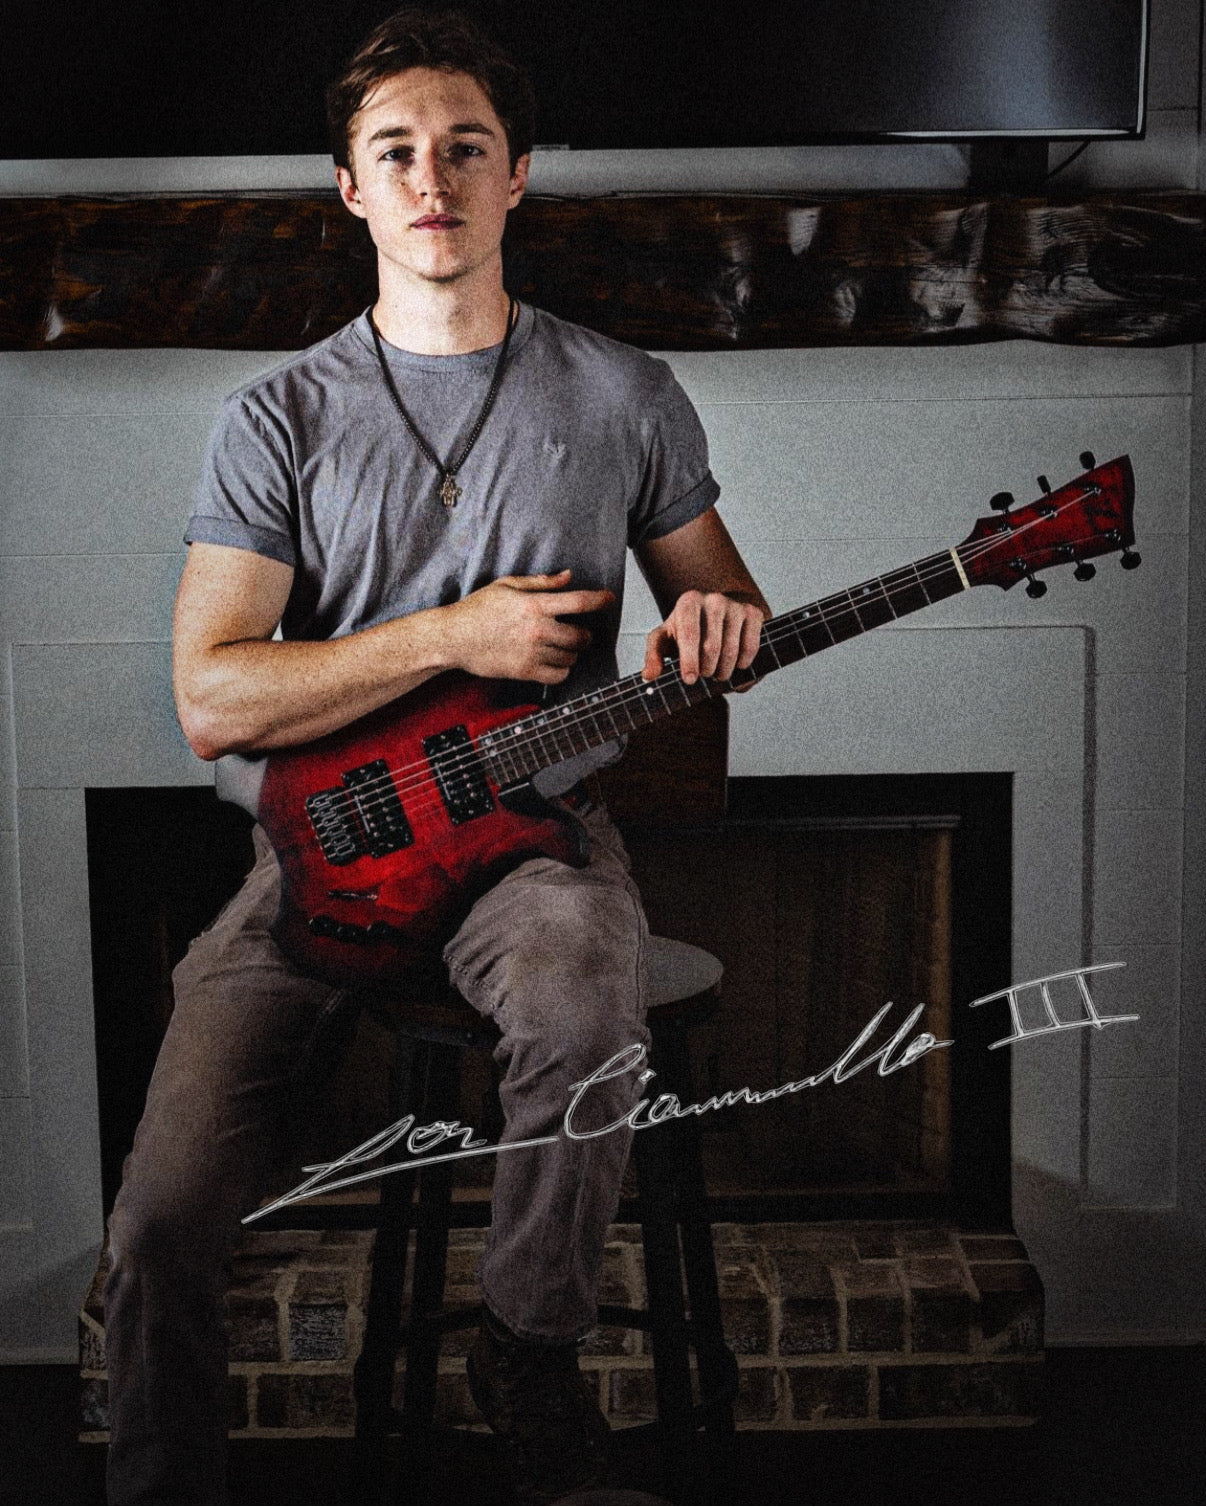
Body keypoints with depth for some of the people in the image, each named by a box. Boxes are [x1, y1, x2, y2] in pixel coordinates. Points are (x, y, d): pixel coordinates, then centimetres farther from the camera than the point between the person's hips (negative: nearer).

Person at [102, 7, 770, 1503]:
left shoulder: (624, 396, 7)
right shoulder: (281, 415, 3)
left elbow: (721, 600, 18)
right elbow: (210, 701, -6)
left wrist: (718, 621, -9)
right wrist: (457, 632, -13)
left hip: (539, 818, 0)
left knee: (585, 1026, -35)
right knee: (162, 1222, -15)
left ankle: (530, 1352, -5)